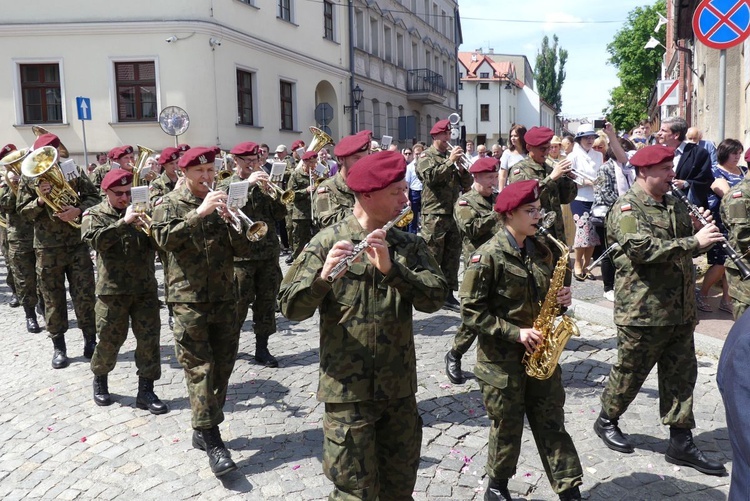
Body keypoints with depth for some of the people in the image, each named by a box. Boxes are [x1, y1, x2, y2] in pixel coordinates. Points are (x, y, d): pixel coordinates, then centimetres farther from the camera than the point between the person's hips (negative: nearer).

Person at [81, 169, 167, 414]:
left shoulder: (140, 211, 10)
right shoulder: (95, 215, 1)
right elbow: (96, 240, -20)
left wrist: (148, 227, -16)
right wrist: (124, 222, -25)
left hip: (145, 287, 3)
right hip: (113, 288, -3)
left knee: (149, 339, 0)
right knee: (110, 339, 8)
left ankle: (146, 390, 10)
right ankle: (100, 379, 34)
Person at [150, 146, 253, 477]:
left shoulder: (221, 204, 11)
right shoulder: (169, 204, 2)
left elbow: (244, 250, 4)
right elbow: (165, 238, -19)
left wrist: (230, 221, -12)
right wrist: (200, 213, -24)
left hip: (225, 298, 4)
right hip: (189, 299, -4)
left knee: (222, 367, 9)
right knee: (199, 368, -6)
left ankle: (203, 431, 23)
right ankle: (212, 441, -3)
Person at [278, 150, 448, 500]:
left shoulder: (410, 245, 3)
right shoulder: (327, 242, -8)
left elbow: (435, 297, -11)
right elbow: (291, 308, -13)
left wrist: (390, 267, -26)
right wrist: (323, 275, -32)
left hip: (400, 389, 4)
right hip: (348, 391, -4)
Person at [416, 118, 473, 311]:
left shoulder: (452, 155, 19)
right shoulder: (426, 156, 1)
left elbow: (467, 183, 14)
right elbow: (431, 176, -20)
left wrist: (461, 167, -4)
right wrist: (450, 161, -19)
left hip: (454, 213, 6)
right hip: (434, 214, -6)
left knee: (452, 257, 8)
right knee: (432, 257, -4)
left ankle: (449, 294, 15)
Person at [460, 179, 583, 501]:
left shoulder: (540, 251, 6)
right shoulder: (487, 256, -16)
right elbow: (471, 312, -17)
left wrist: (561, 299, -4)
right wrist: (514, 333, -21)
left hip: (539, 352, 6)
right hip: (501, 357, -5)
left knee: (552, 424, 11)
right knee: (507, 429, 9)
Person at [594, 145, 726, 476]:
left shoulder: (675, 205, 13)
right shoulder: (627, 208, -13)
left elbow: (689, 248, 19)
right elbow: (643, 249, -27)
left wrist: (705, 230, -2)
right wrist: (694, 241, -27)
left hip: (680, 309, 8)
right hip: (643, 310, -8)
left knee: (682, 374, 10)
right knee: (630, 372, 8)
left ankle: (681, 443, 20)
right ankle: (607, 421, 30)